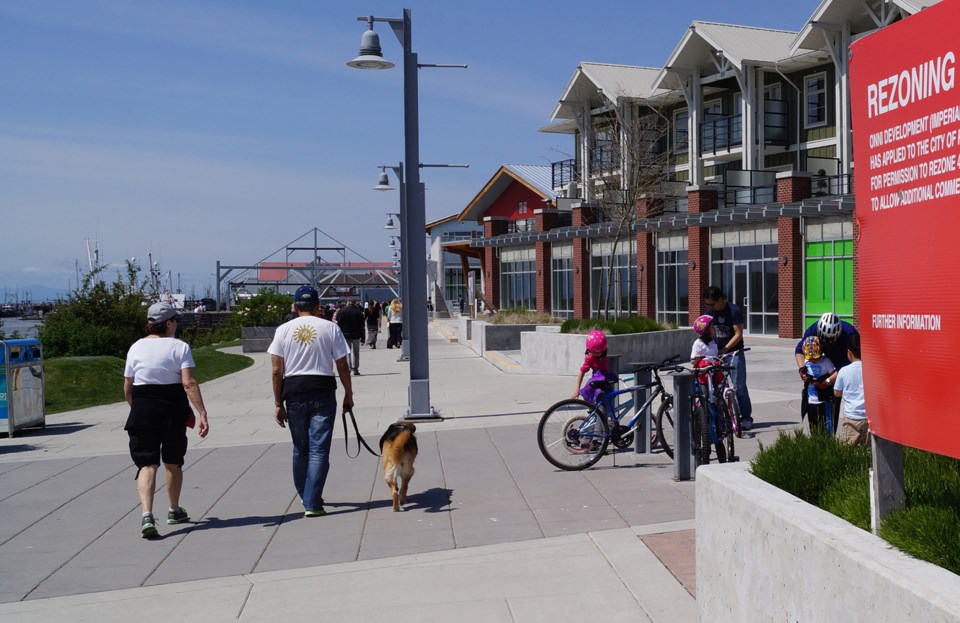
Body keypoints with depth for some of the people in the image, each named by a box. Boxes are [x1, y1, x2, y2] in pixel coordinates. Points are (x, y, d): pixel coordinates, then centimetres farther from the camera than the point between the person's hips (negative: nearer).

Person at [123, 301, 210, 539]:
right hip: (173, 410, -1)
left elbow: (127, 389, 7)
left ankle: (146, 515, -21)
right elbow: (189, 383, -16)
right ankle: (174, 511, 32)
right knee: (173, 463, 16)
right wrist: (202, 414, -17)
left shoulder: (136, 347, 4)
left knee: (147, 465, -1)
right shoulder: (179, 347, -4)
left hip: (142, 412, 1)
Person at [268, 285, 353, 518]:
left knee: (300, 448, 17)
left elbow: (276, 371, -1)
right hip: (323, 392, -2)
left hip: (294, 393, 2)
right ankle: (312, 504, -2)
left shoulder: (283, 330, 2)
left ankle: (305, 497, 30)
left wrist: (278, 404, 4)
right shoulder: (330, 328, 0)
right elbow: (342, 367, 0)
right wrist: (348, 394, 12)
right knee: (319, 449, 1)